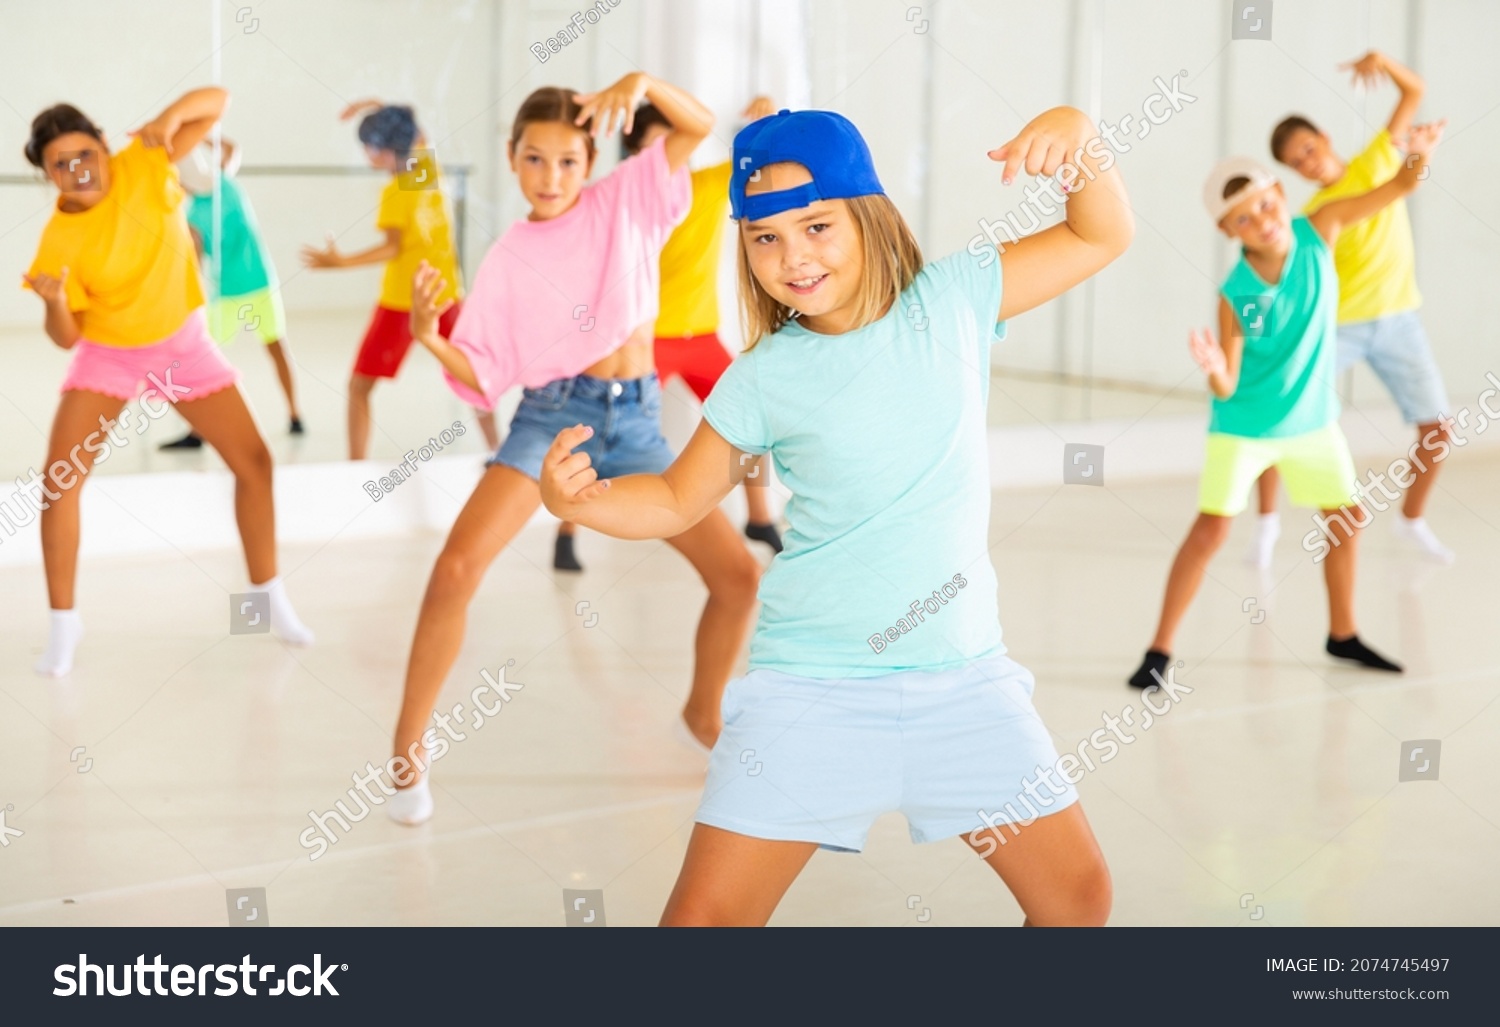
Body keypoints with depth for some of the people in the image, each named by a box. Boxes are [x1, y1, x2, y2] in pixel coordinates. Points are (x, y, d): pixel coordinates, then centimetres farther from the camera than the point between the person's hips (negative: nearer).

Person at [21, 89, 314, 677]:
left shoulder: (143, 165, -17)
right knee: (58, 480, -13)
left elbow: (216, 101, -14)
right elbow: (66, 337, -15)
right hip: (107, 353, -2)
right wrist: (54, 301, -37)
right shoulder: (59, 239, -21)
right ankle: (63, 622, 1)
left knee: (254, 461, 2)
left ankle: (269, 597, 20)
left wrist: (171, 118, -34)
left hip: (183, 342, 2)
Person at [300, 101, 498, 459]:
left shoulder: (395, 193, -15)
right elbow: (417, 136, 25)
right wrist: (378, 109, 21)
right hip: (447, 294, 7)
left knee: (359, 386, 1)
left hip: (402, 301, -6)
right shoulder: (430, 166, 3)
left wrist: (341, 261, -31)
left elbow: (393, 247, -25)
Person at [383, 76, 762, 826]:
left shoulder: (625, 202, 4)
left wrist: (642, 82, -22)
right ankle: (408, 750, -9)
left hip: (636, 420, 2)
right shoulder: (507, 260, 1)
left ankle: (704, 713, 24)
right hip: (552, 414, -2)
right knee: (456, 570, -21)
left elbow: (698, 126, -4)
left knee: (738, 575, -3)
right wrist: (430, 337, -21)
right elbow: (482, 375, -2)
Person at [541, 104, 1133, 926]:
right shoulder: (764, 378, -4)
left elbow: (1101, 238, 8)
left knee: (1078, 895, 6)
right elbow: (677, 501, 5)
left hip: (963, 675, 2)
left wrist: (1078, 142, -11)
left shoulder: (952, 301, -1)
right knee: (705, 915, -6)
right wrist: (579, 501, -14)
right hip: (812, 689, -2)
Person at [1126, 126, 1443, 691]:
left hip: (1312, 419, 5)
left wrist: (1419, 153, -31)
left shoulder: (1318, 232, -15)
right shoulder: (1235, 295, -24)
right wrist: (1213, 368, -45)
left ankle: (1342, 634, 34)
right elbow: (1226, 389, -23)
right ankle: (1160, 649, -4)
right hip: (1243, 426, -5)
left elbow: (1399, 186, -11)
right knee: (1212, 527, -12)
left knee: (1347, 516, 14)